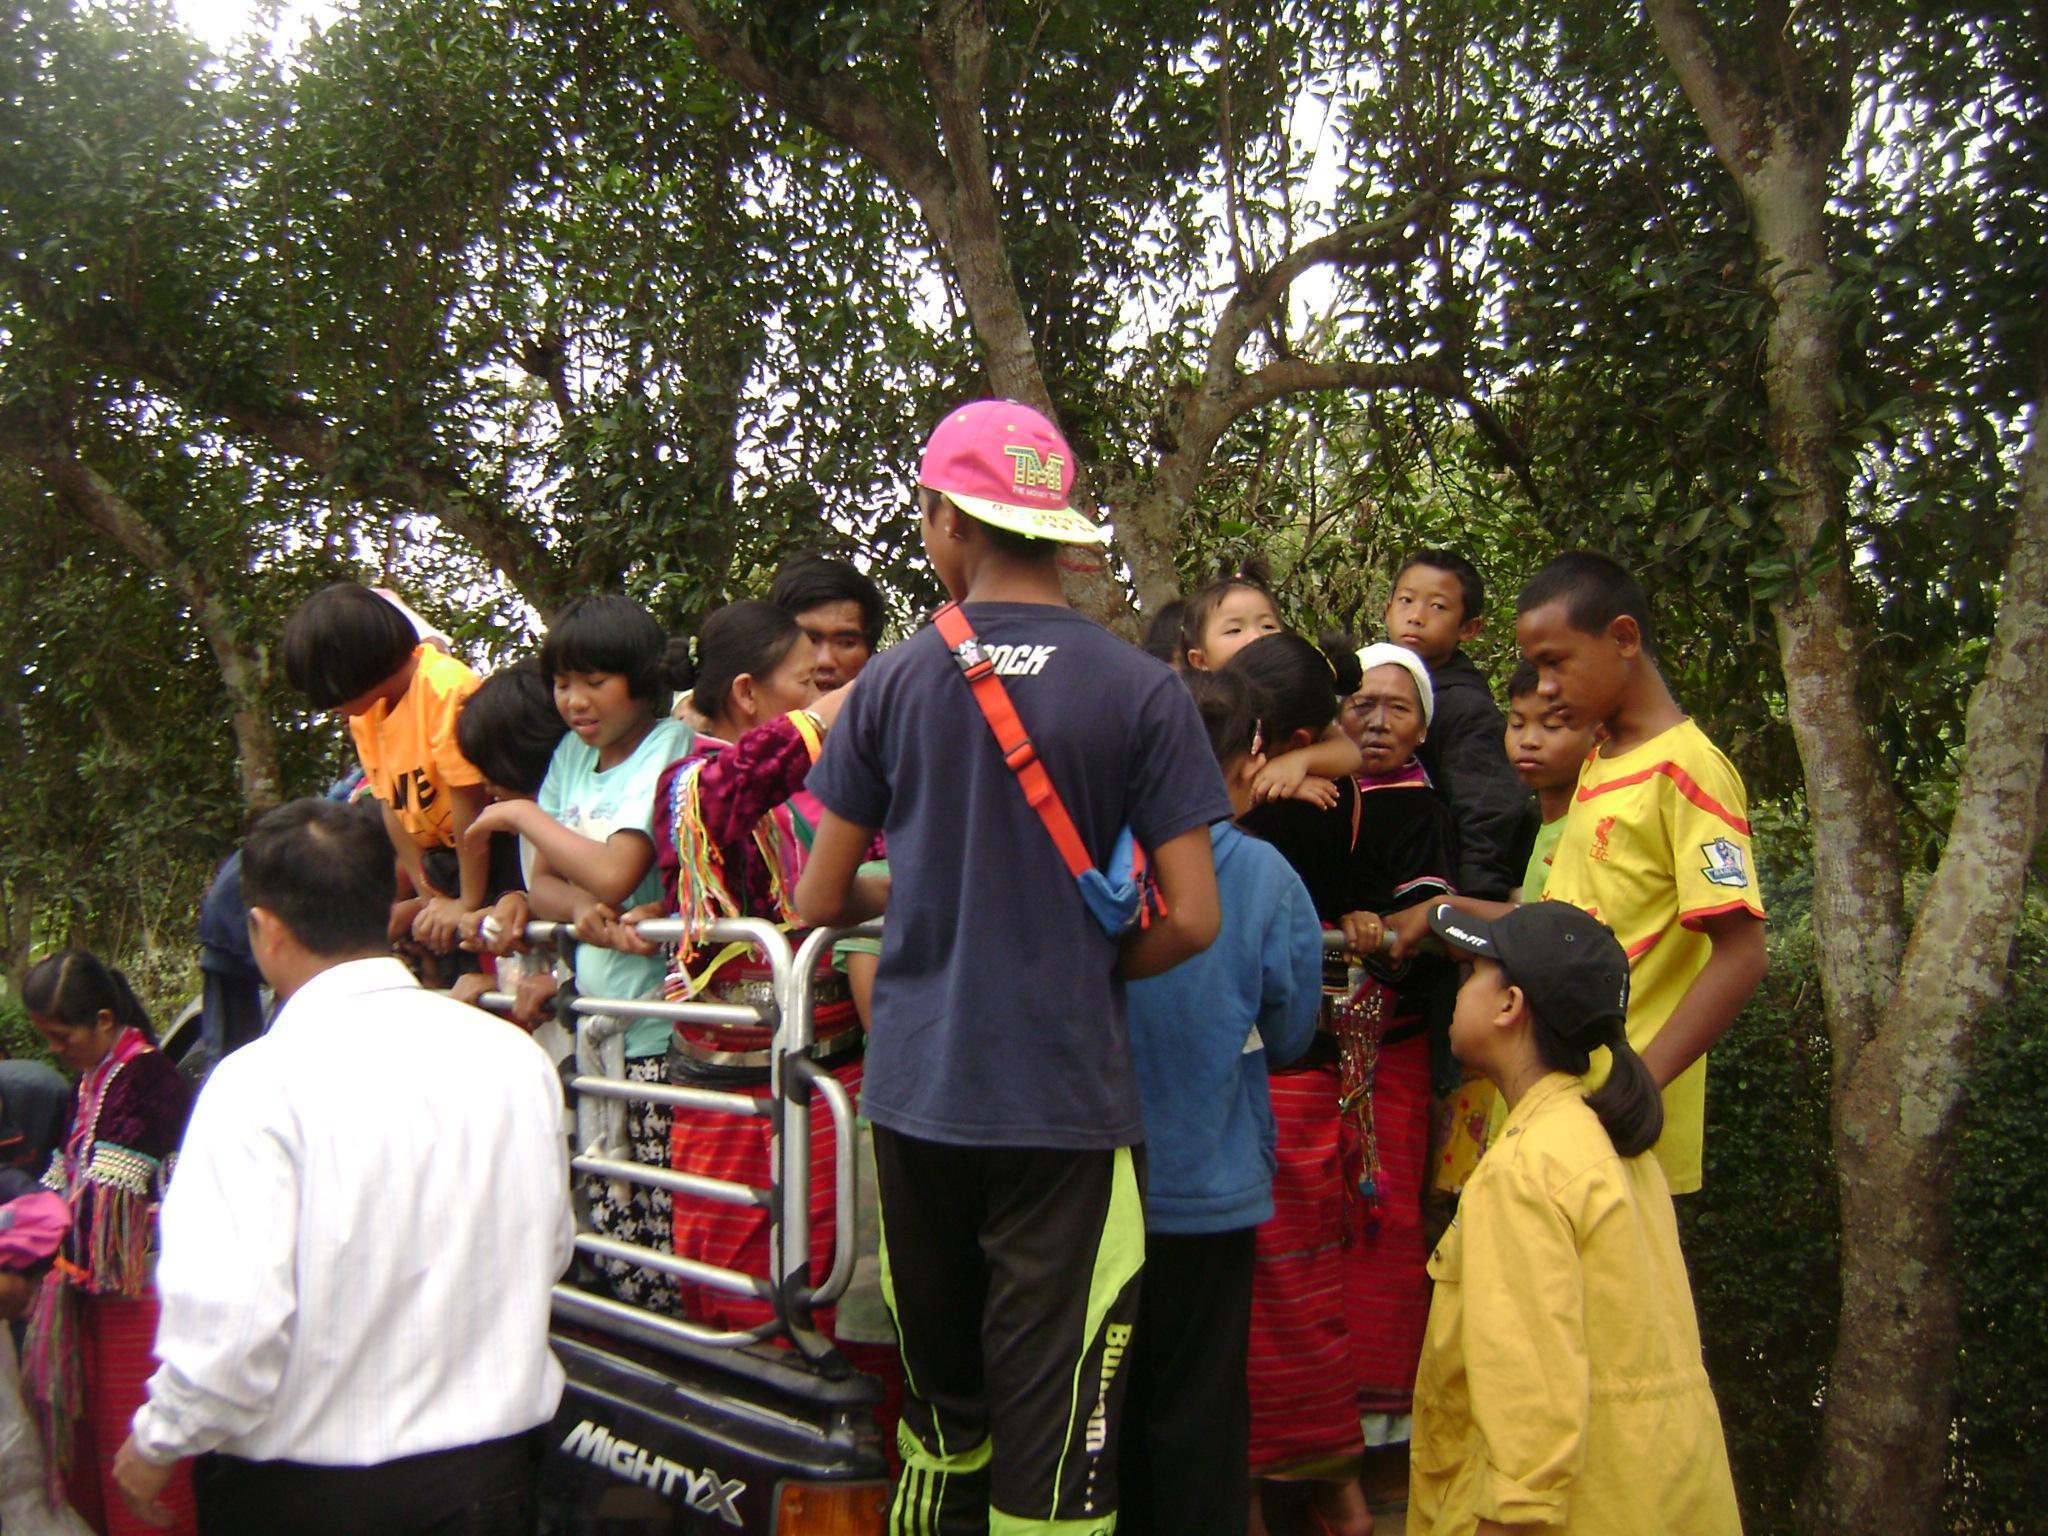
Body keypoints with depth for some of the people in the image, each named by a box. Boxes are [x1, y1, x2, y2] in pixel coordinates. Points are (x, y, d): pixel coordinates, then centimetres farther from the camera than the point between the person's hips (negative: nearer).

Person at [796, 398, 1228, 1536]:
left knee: (941, 1404, 20)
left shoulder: (892, 685, -1)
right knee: (1056, 1423, 5)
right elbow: (1191, 920, -8)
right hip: (1067, 1097, -2)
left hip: (917, 1092, 3)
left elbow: (820, 900, 4)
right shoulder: (1143, 691, -6)